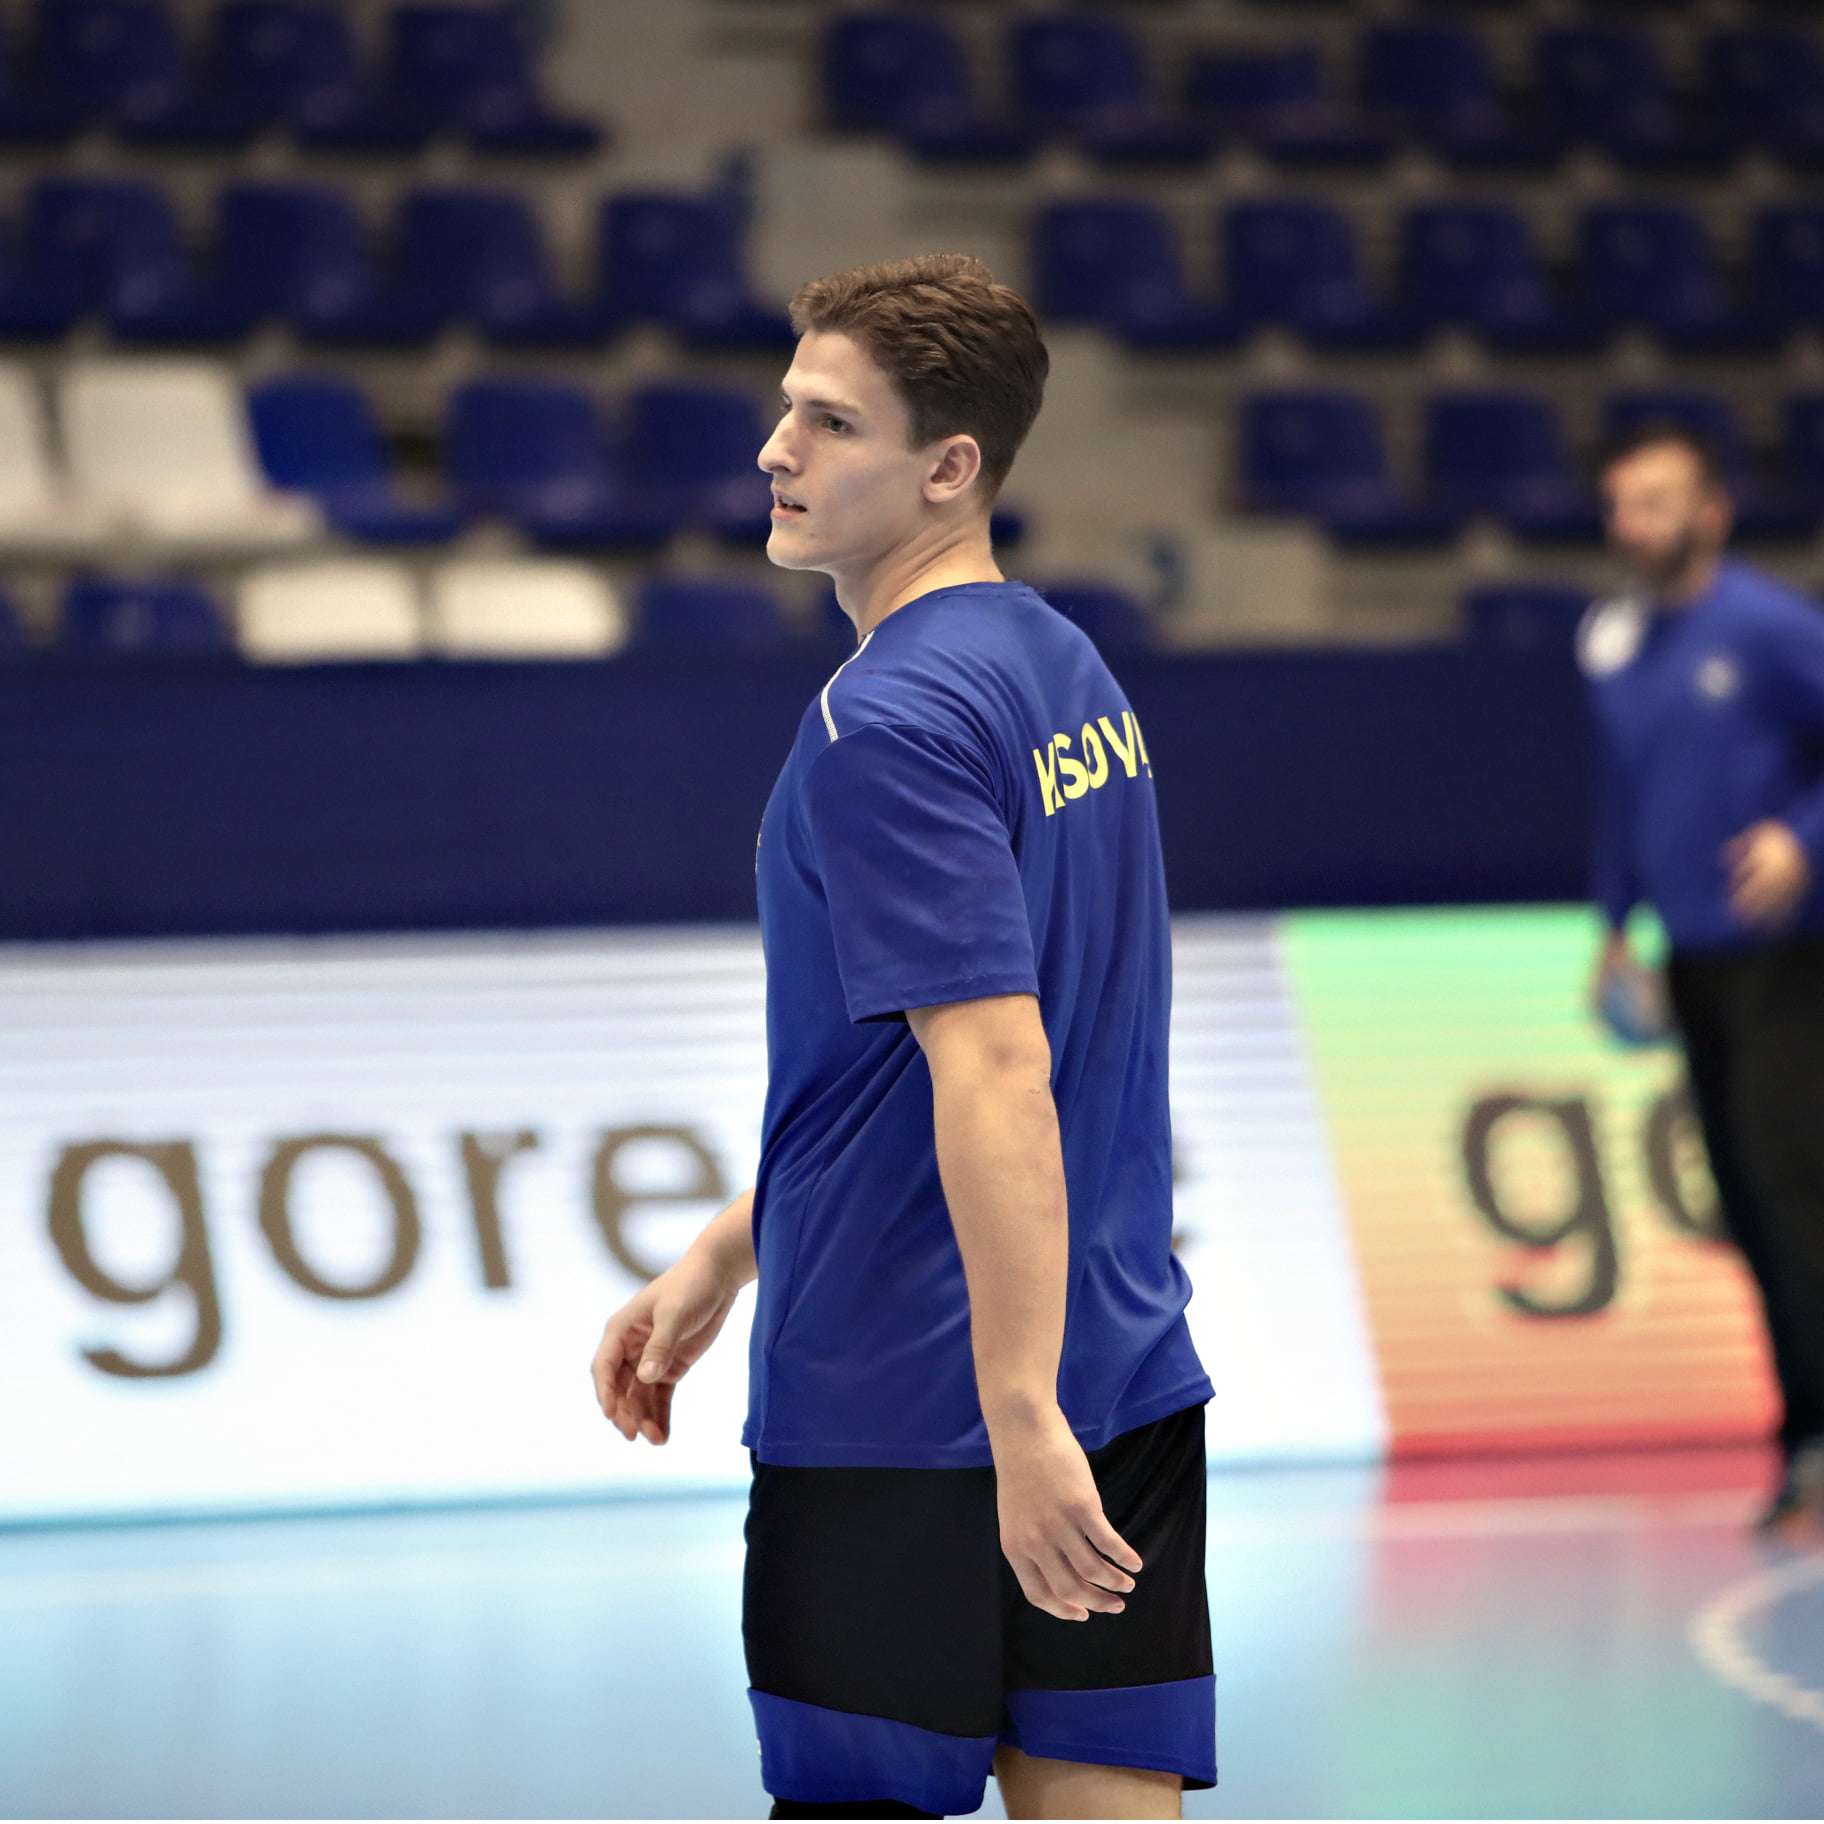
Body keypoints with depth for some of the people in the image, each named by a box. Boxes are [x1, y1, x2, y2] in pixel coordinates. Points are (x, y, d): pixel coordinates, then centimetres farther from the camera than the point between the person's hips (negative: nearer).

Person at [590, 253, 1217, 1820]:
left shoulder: (887, 723, -17)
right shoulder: (1063, 668, 12)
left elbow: (994, 1075, -25)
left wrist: (1024, 1421, -28)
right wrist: (723, 1254, 25)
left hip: (906, 1409, -8)